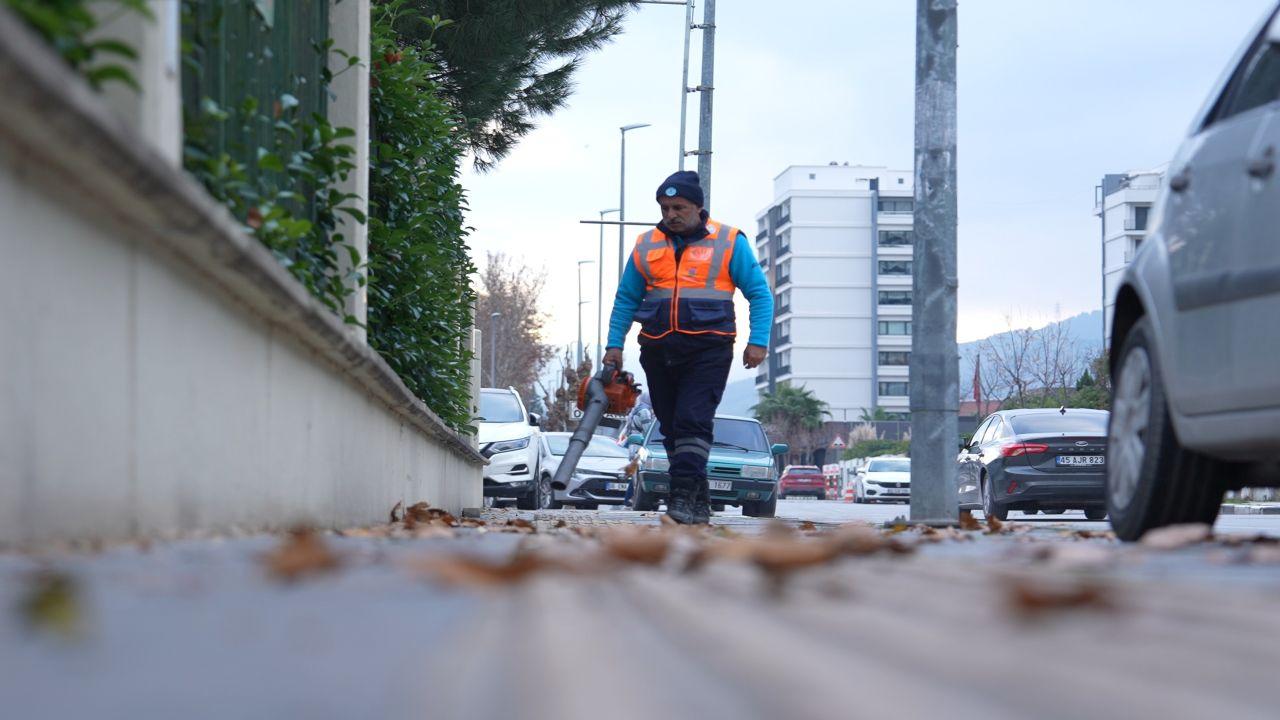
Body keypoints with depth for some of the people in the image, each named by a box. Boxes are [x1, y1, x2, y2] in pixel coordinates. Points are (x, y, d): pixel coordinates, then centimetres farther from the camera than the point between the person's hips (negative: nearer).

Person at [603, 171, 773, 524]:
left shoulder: (729, 242, 2)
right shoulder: (646, 246, 12)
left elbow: (760, 293, 2)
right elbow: (626, 300, 18)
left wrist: (758, 341, -8)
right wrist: (614, 345, 9)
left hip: (708, 351, -5)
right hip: (659, 351, 5)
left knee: (693, 420, -18)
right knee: (671, 427, 7)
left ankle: (685, 493, -22)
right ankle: (697, 503, 16)